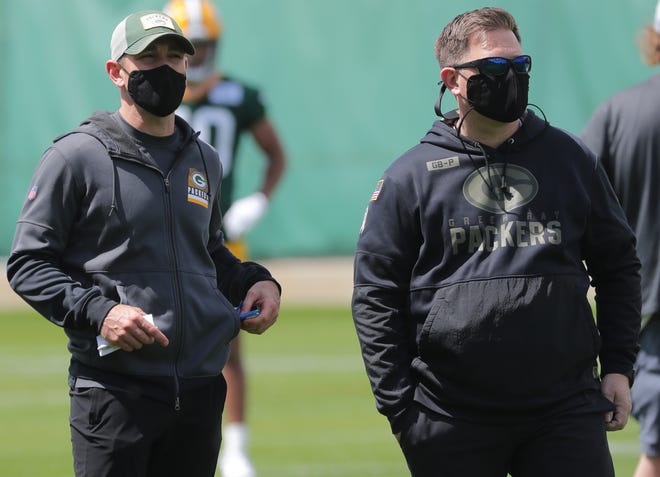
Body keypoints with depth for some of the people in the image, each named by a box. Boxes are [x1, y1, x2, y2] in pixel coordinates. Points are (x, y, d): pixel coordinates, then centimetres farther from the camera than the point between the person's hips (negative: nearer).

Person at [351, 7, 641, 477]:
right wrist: (400, 407, -4)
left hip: (566, 411, 1)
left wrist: (618, 367, 7)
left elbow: (618, 266, 16)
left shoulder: (572, 160, 10)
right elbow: (375, 296, 2)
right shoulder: (409, 178, 3)